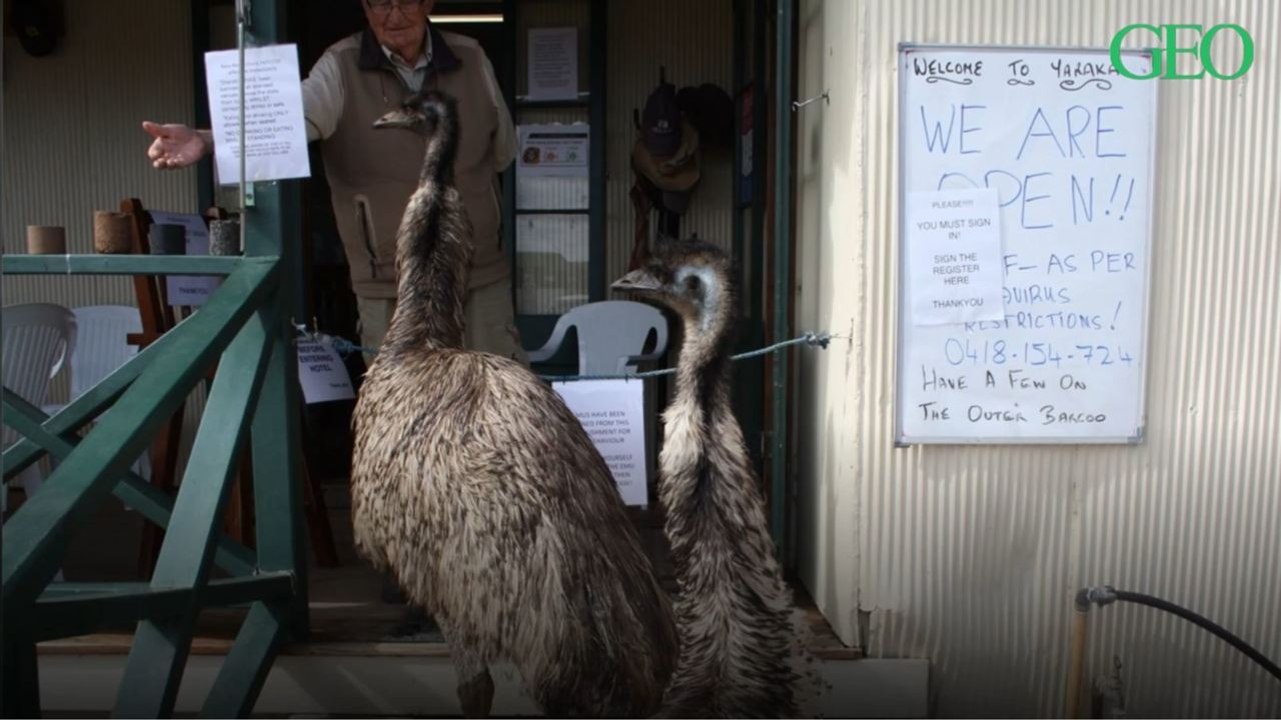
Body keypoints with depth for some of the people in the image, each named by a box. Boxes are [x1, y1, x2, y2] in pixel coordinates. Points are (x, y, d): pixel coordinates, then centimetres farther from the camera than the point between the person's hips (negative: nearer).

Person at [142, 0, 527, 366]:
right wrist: (206, 139, -41)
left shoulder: (471, 58, 1)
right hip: (388, 285, -1)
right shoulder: (341, 67, -7)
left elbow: (503, 151, 12)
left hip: (481, 275, 2)